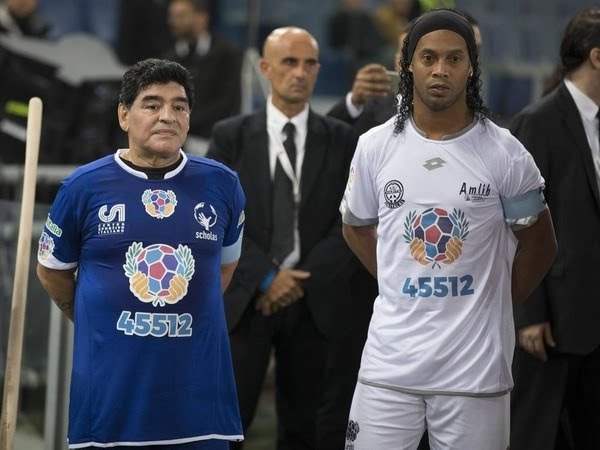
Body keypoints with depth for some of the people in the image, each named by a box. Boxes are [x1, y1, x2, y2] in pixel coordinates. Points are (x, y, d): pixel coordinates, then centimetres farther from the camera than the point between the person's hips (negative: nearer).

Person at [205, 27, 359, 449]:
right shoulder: (231, 136, 3)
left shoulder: (343, 140, 4)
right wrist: (267, 278, -11)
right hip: (245, 299, -1)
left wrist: (303, 280, -10)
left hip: (312, 302, 1)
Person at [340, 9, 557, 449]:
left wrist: (492, 305, 6)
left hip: (476, 363, -2)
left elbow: (539, 246, 7)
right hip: (391, 359, 2)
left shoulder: (504, 153, -4)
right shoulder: (376, 147, 3)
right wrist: (405, 289, 10)